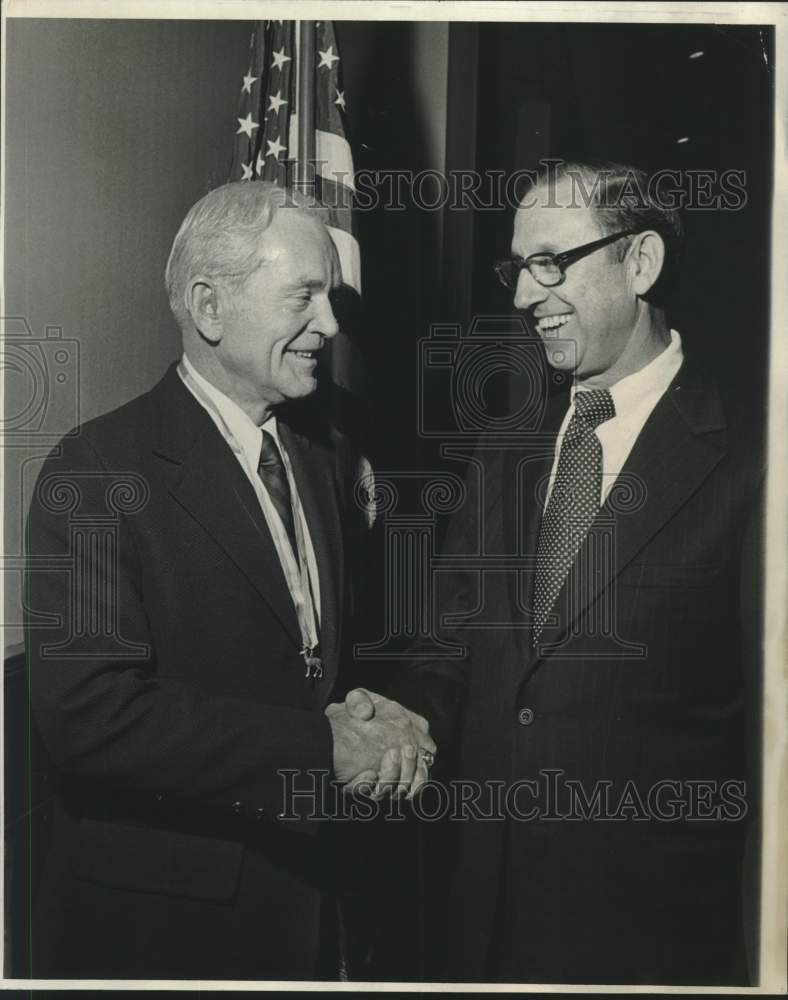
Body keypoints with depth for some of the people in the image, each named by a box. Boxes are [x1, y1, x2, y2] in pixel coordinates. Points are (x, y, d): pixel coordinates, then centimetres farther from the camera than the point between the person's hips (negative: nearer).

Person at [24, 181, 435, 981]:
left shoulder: (325, 455, 5)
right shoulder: (98, 473, -17)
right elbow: (87, 713, -25)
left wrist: (385, 721, -10)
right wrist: (321, 745, -23)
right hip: (154, 923, -6)